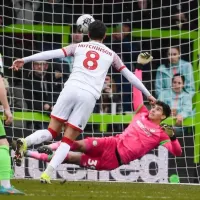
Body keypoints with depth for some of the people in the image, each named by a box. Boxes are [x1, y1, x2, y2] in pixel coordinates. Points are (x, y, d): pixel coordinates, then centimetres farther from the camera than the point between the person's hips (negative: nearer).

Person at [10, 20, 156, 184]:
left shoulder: (78, 47, 18)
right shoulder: (110, 54, 21)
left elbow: (52, 53, 7)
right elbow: (129, 75, 27)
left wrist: (25, 60, 3)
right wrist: (147, 94, 38)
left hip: (70, 89, 0)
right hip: (89, 96, 0)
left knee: (52, 132, 9)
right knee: (68, 140, 4)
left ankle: (25, 142, -22)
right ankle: (47, 174, -14)